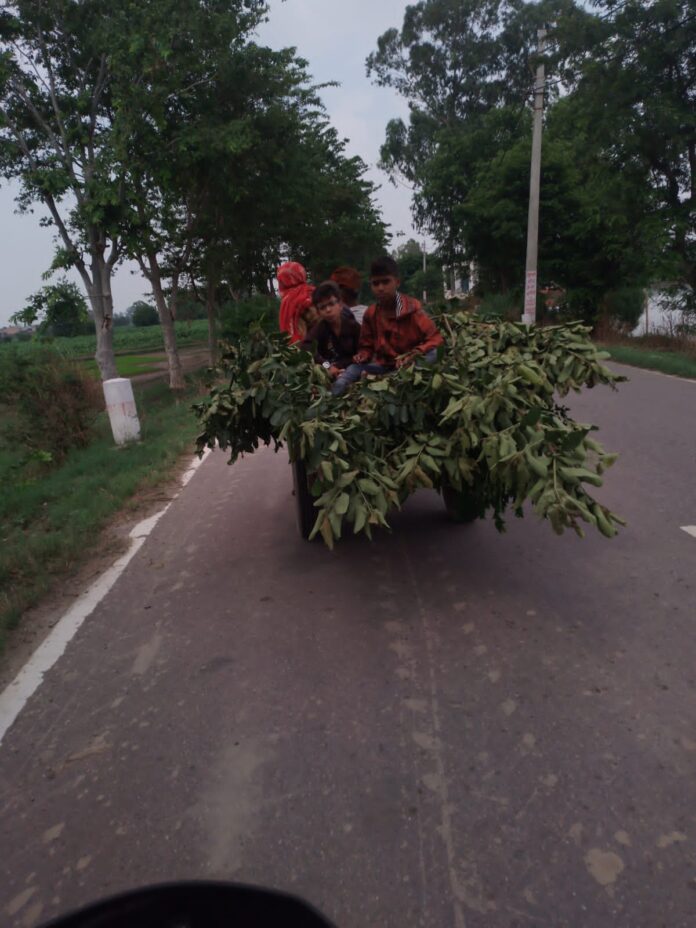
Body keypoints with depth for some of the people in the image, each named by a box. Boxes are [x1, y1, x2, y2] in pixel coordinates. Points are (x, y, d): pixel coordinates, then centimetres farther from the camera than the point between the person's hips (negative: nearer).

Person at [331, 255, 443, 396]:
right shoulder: (370, 314, 0)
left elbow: (434, 338, -13)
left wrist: (415, 354, -29)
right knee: (353, 370, -24)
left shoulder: (411, 309, -13)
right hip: (384, 366, 3)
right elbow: (367, 346, 12)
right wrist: (363, 355, -12)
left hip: (410, 365, -3)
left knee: (431, 354, -35)